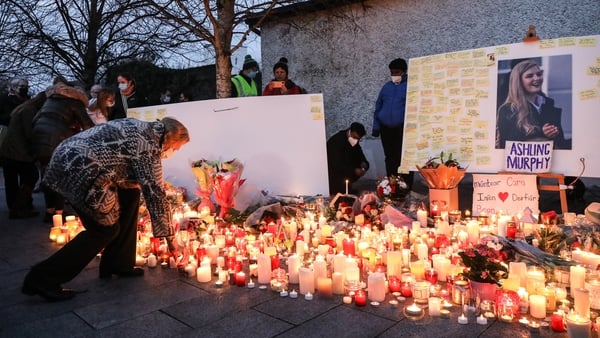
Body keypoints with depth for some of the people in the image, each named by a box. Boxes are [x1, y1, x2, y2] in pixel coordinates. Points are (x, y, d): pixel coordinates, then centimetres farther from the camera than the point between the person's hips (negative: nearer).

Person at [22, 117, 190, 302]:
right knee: (106, 230, 2)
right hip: (77, 171, -10)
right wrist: (169, 237, -3)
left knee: (130, 194, 13)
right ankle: (43, 278, 6)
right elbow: (155, 194, -11)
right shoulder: (148, 146, -11)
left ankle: (117, 264, 19)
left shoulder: (139, 127, 16)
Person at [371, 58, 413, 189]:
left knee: (403, 158, -3)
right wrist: (376, 126, 10)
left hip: (403, 129, -5)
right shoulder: (386, 86, 15)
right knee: (390, 158, 10)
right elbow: (378, 106, 16)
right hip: (386, 129, 5)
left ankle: (406, 186, 3)